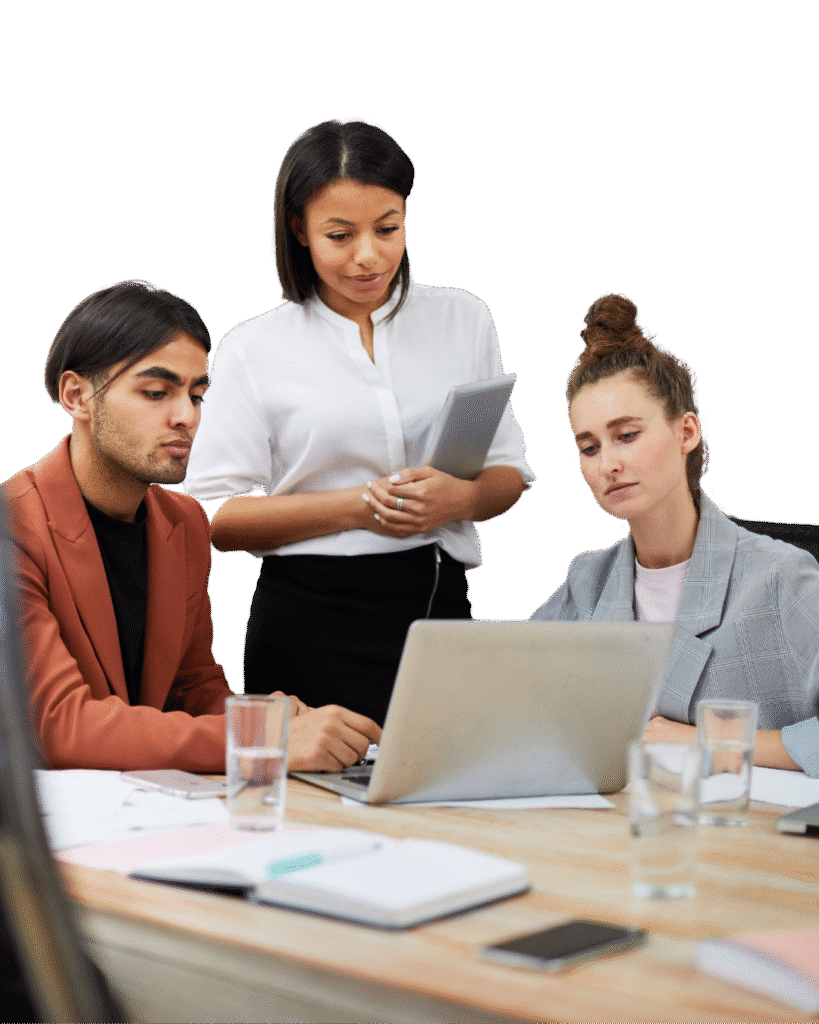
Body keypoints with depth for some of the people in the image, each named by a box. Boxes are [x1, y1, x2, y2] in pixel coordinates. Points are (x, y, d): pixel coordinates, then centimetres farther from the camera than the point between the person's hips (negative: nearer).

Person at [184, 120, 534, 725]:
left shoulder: (464, 319, 9)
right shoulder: (254, 350, 0)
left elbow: (510, 473, 12)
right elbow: (215, 519, -6)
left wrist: (460, 498, -11)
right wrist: (355, 507, -16)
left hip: (439, 607, 3)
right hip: (310, 623, -2)